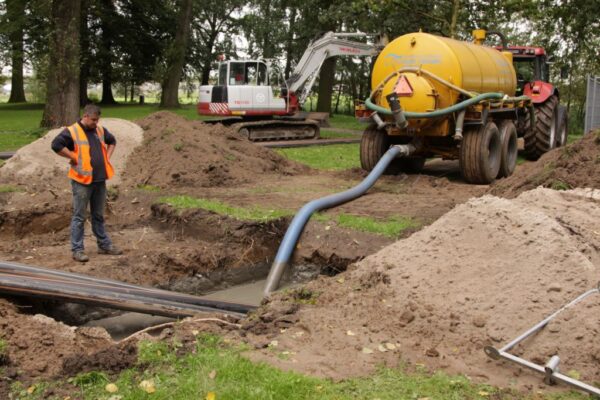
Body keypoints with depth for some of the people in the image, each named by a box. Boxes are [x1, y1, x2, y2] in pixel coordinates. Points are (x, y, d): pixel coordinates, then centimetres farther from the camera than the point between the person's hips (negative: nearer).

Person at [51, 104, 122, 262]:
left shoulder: (100, 130, 10)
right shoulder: (71, 131, -11)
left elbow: (112, 141, 27)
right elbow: (56, 145, -20)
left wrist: (107, 157, 13)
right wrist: (74, 158, -16)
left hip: (99, 180, 6)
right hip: (82, 181, -6)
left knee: (98, 215, 16)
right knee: (79, 217, -1)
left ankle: (104, 245, 24)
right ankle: (77, 249, 4)